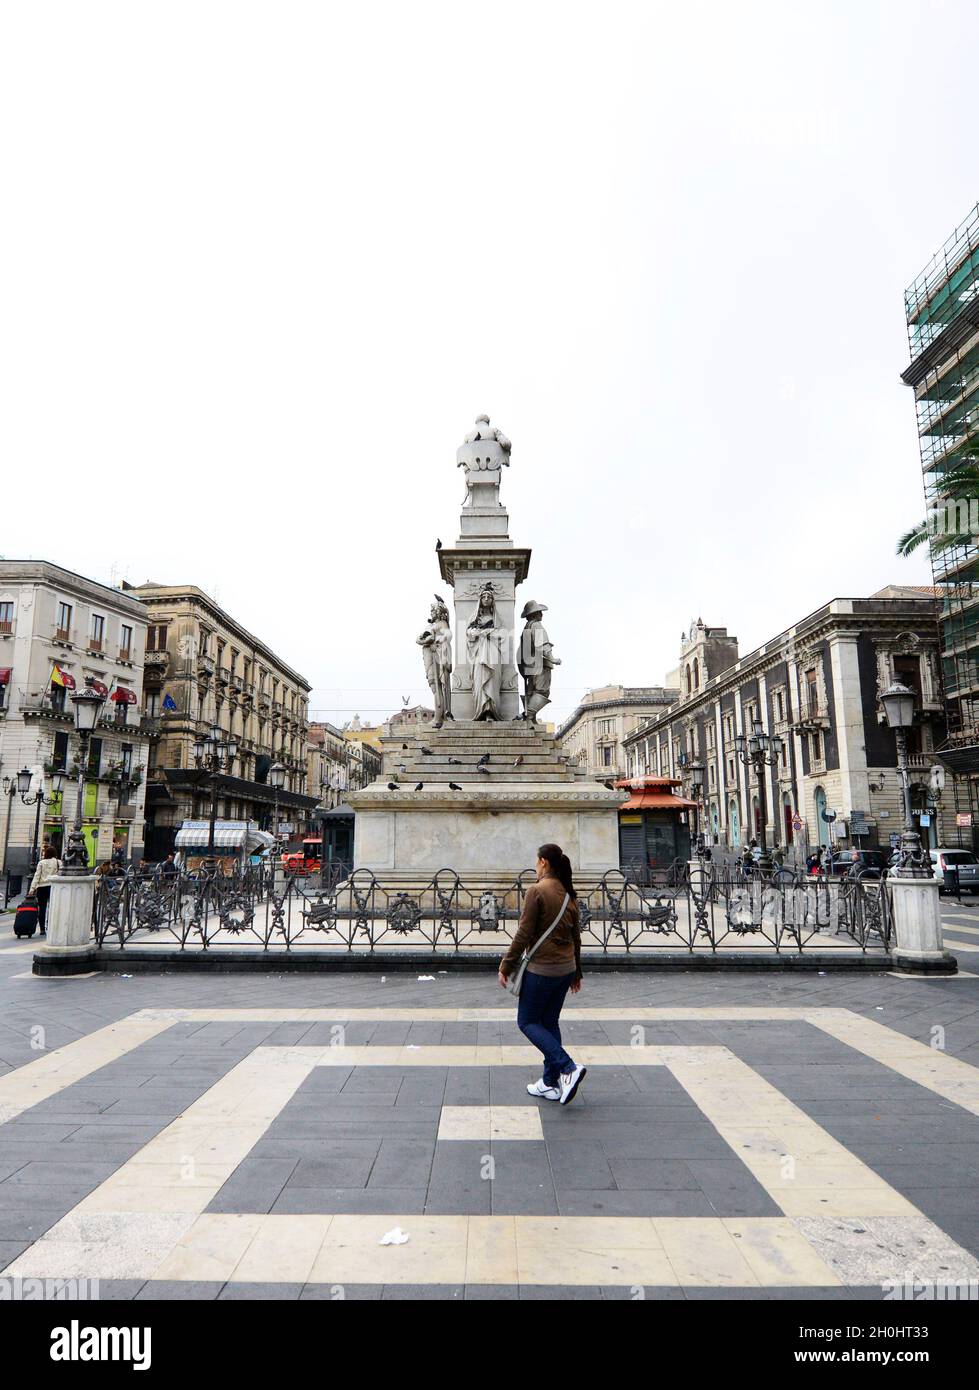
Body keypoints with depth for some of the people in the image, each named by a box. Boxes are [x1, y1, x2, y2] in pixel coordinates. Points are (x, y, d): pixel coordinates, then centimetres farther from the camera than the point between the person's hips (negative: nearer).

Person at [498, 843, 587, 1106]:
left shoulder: (537, 891, -16)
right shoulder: (569, 894, 6)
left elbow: (523, 934, -16)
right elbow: (576, 937, 12)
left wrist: (506, 967, -7)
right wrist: (577, 973, 21)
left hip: (541, 968, -7)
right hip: (566, 968, 7)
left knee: (528, 1022, 7)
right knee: (550, 1022, 18)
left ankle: (568, 1067, -7)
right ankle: (551, 1083, 21)